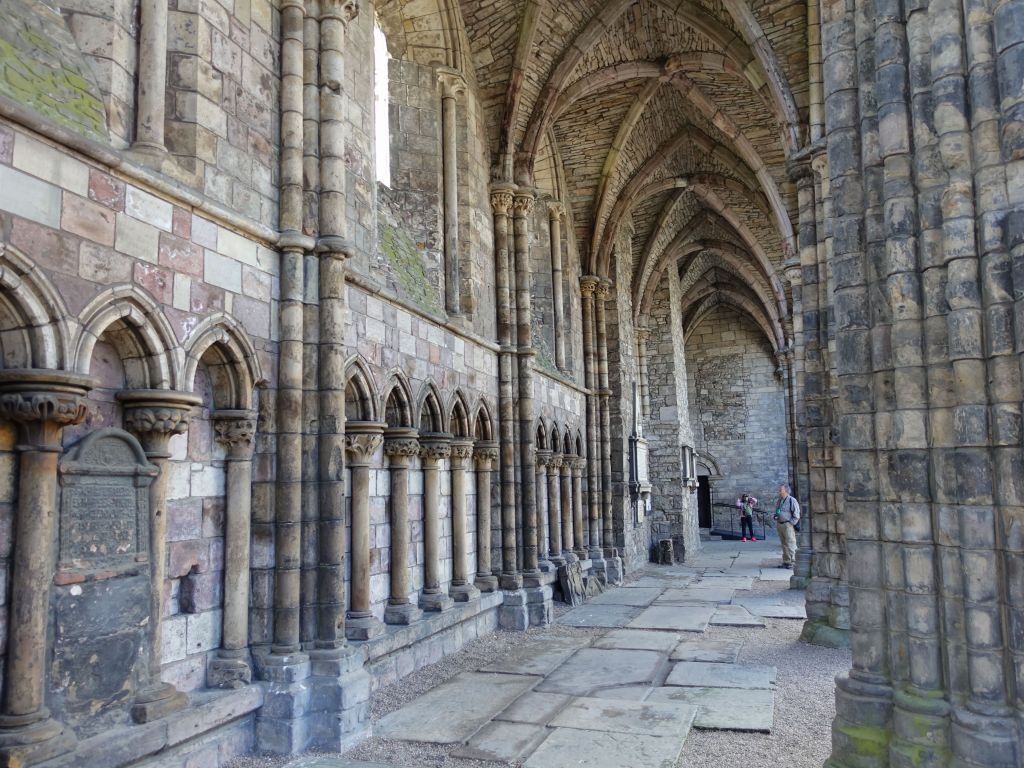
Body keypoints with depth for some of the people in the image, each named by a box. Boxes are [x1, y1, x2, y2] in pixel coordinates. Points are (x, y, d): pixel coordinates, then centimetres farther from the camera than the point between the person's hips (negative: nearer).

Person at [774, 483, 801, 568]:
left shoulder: (792, 500, -9)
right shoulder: (780, 500, 16)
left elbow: (796, 514, -10)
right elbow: (776, 512, 27)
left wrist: (791, 523, -13)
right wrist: (777, 523, 14)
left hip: (788, 525, -8)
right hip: (779, 525, 8)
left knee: (790, 544, -6)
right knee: (784, 545, 11)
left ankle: (791, 563, -4)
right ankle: (785, 562, 15)